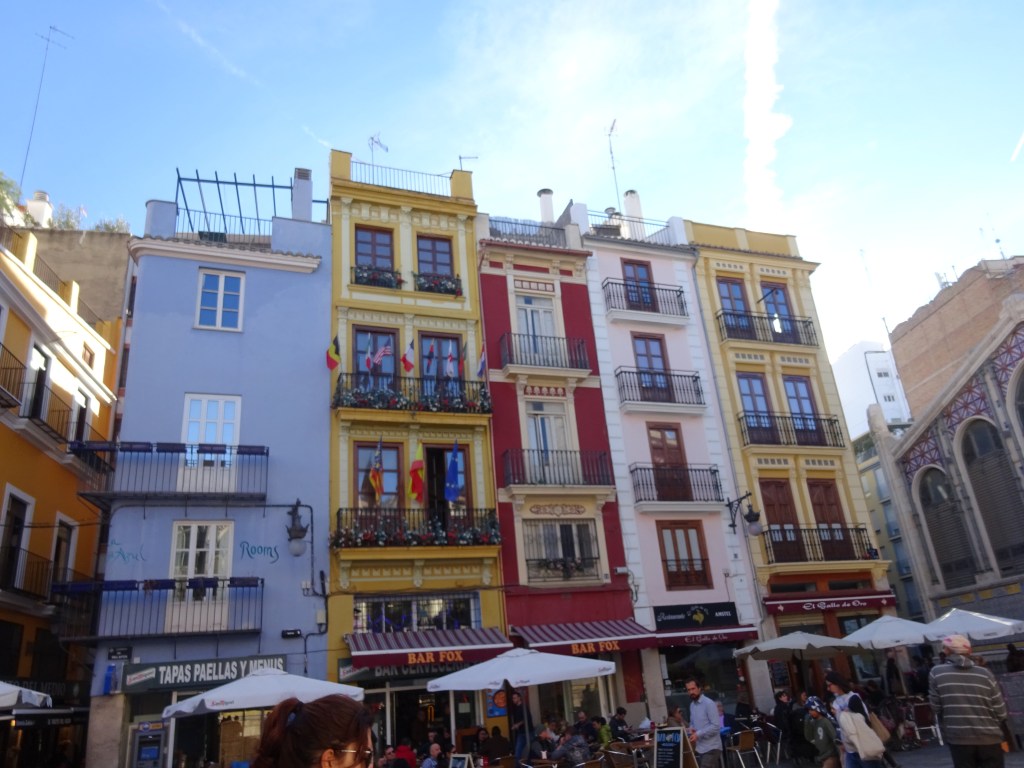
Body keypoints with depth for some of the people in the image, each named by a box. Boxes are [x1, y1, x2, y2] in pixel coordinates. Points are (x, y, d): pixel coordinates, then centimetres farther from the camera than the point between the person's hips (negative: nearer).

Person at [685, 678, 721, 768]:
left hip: (711, 748, -8)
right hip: (699, 748, 8)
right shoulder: (692, 705, 12)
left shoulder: (709, 703, -13)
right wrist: (691, 729, 0)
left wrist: (698, 734, -21)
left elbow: (716, 726, -18)